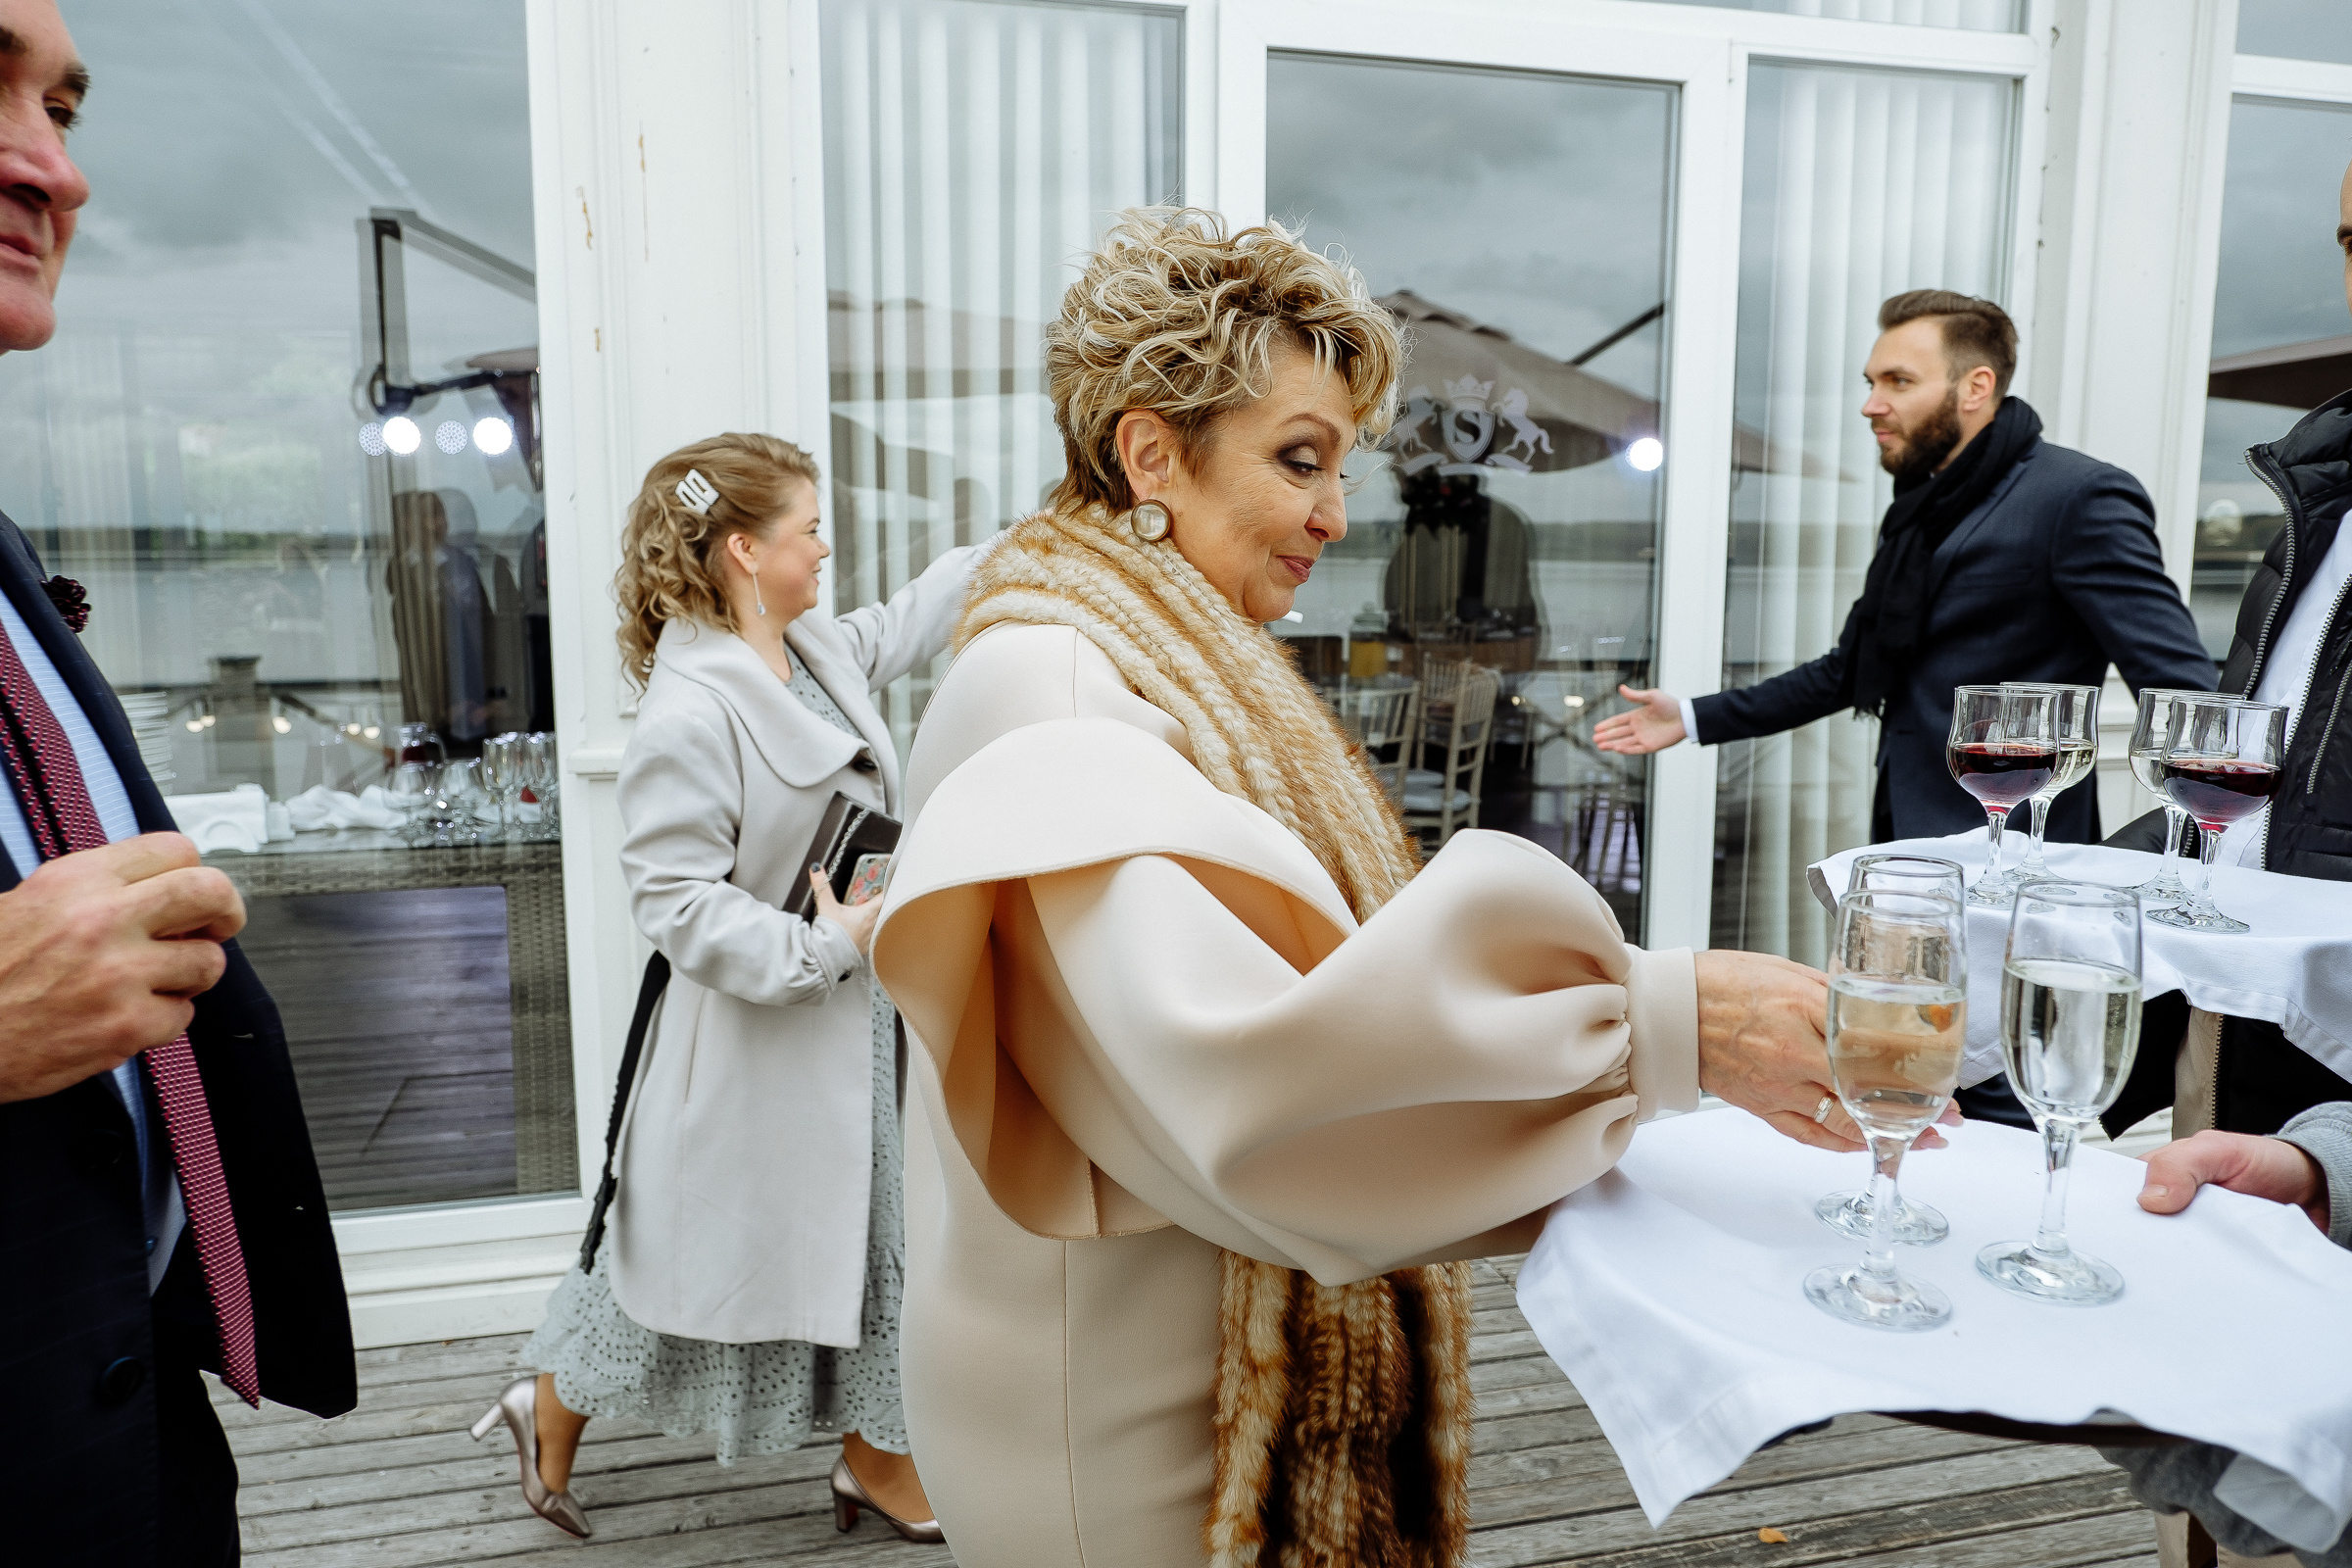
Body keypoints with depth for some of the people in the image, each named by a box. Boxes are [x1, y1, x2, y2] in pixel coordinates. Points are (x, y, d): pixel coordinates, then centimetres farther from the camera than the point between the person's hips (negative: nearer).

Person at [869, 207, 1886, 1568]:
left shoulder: (1186, 672, 9)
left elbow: (1318, 962, 6)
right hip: (1125, 1411, -8)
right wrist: (1666, 1020, -32)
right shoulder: (1050, 691, -22)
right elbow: (1230, 1061, -34)